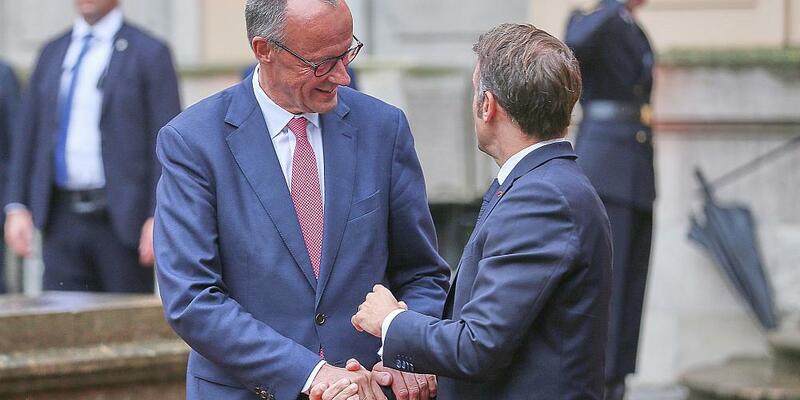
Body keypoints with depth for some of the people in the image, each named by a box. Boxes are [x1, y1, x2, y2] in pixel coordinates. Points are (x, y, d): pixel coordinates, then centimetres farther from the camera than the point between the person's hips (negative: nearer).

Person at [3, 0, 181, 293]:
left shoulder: (149, 54, -2)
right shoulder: (52, 53, 14)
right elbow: (28, 136, 15)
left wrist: (158, 218, -14)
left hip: (121, 221, -4)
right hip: (63, 218, 4)